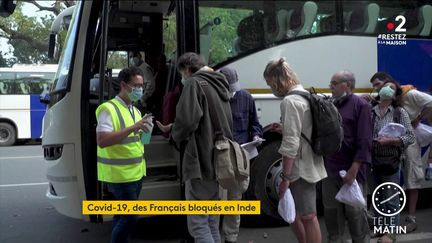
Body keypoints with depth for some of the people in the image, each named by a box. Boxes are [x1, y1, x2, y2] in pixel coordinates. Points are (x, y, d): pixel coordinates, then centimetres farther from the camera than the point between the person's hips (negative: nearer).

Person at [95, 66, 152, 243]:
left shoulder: (135, 110, 15)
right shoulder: (109, 109, -13)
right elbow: (102, 141, -24)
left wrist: (143, 130, 1)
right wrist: (133, 128, -28)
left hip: (136, 173, 8)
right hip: (120, 174, -8)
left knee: (122, 215, 15)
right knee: (130, 217, -8)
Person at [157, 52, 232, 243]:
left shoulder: (195, 83, -8)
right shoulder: (219, 85, 18)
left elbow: (187, 121, -22)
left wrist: (175, 133, 2)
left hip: (201, 162, -9)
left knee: (197, 224, -4)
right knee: (212, 222, 17)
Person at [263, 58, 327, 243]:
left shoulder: (290, 101, -17)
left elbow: (291, 144, -22)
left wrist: (285, 177, -21)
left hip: (300, 169, -10)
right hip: (310, 166, 10)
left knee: (307, 217, 1)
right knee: (293, 213, 20)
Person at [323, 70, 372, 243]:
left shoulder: (360, 105, -6)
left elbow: (364, 142, -13)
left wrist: (354, 169, -19)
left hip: (351, 170, -6)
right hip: (330, 170, 6)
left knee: (355, 211, 5)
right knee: (331, 211, 13)